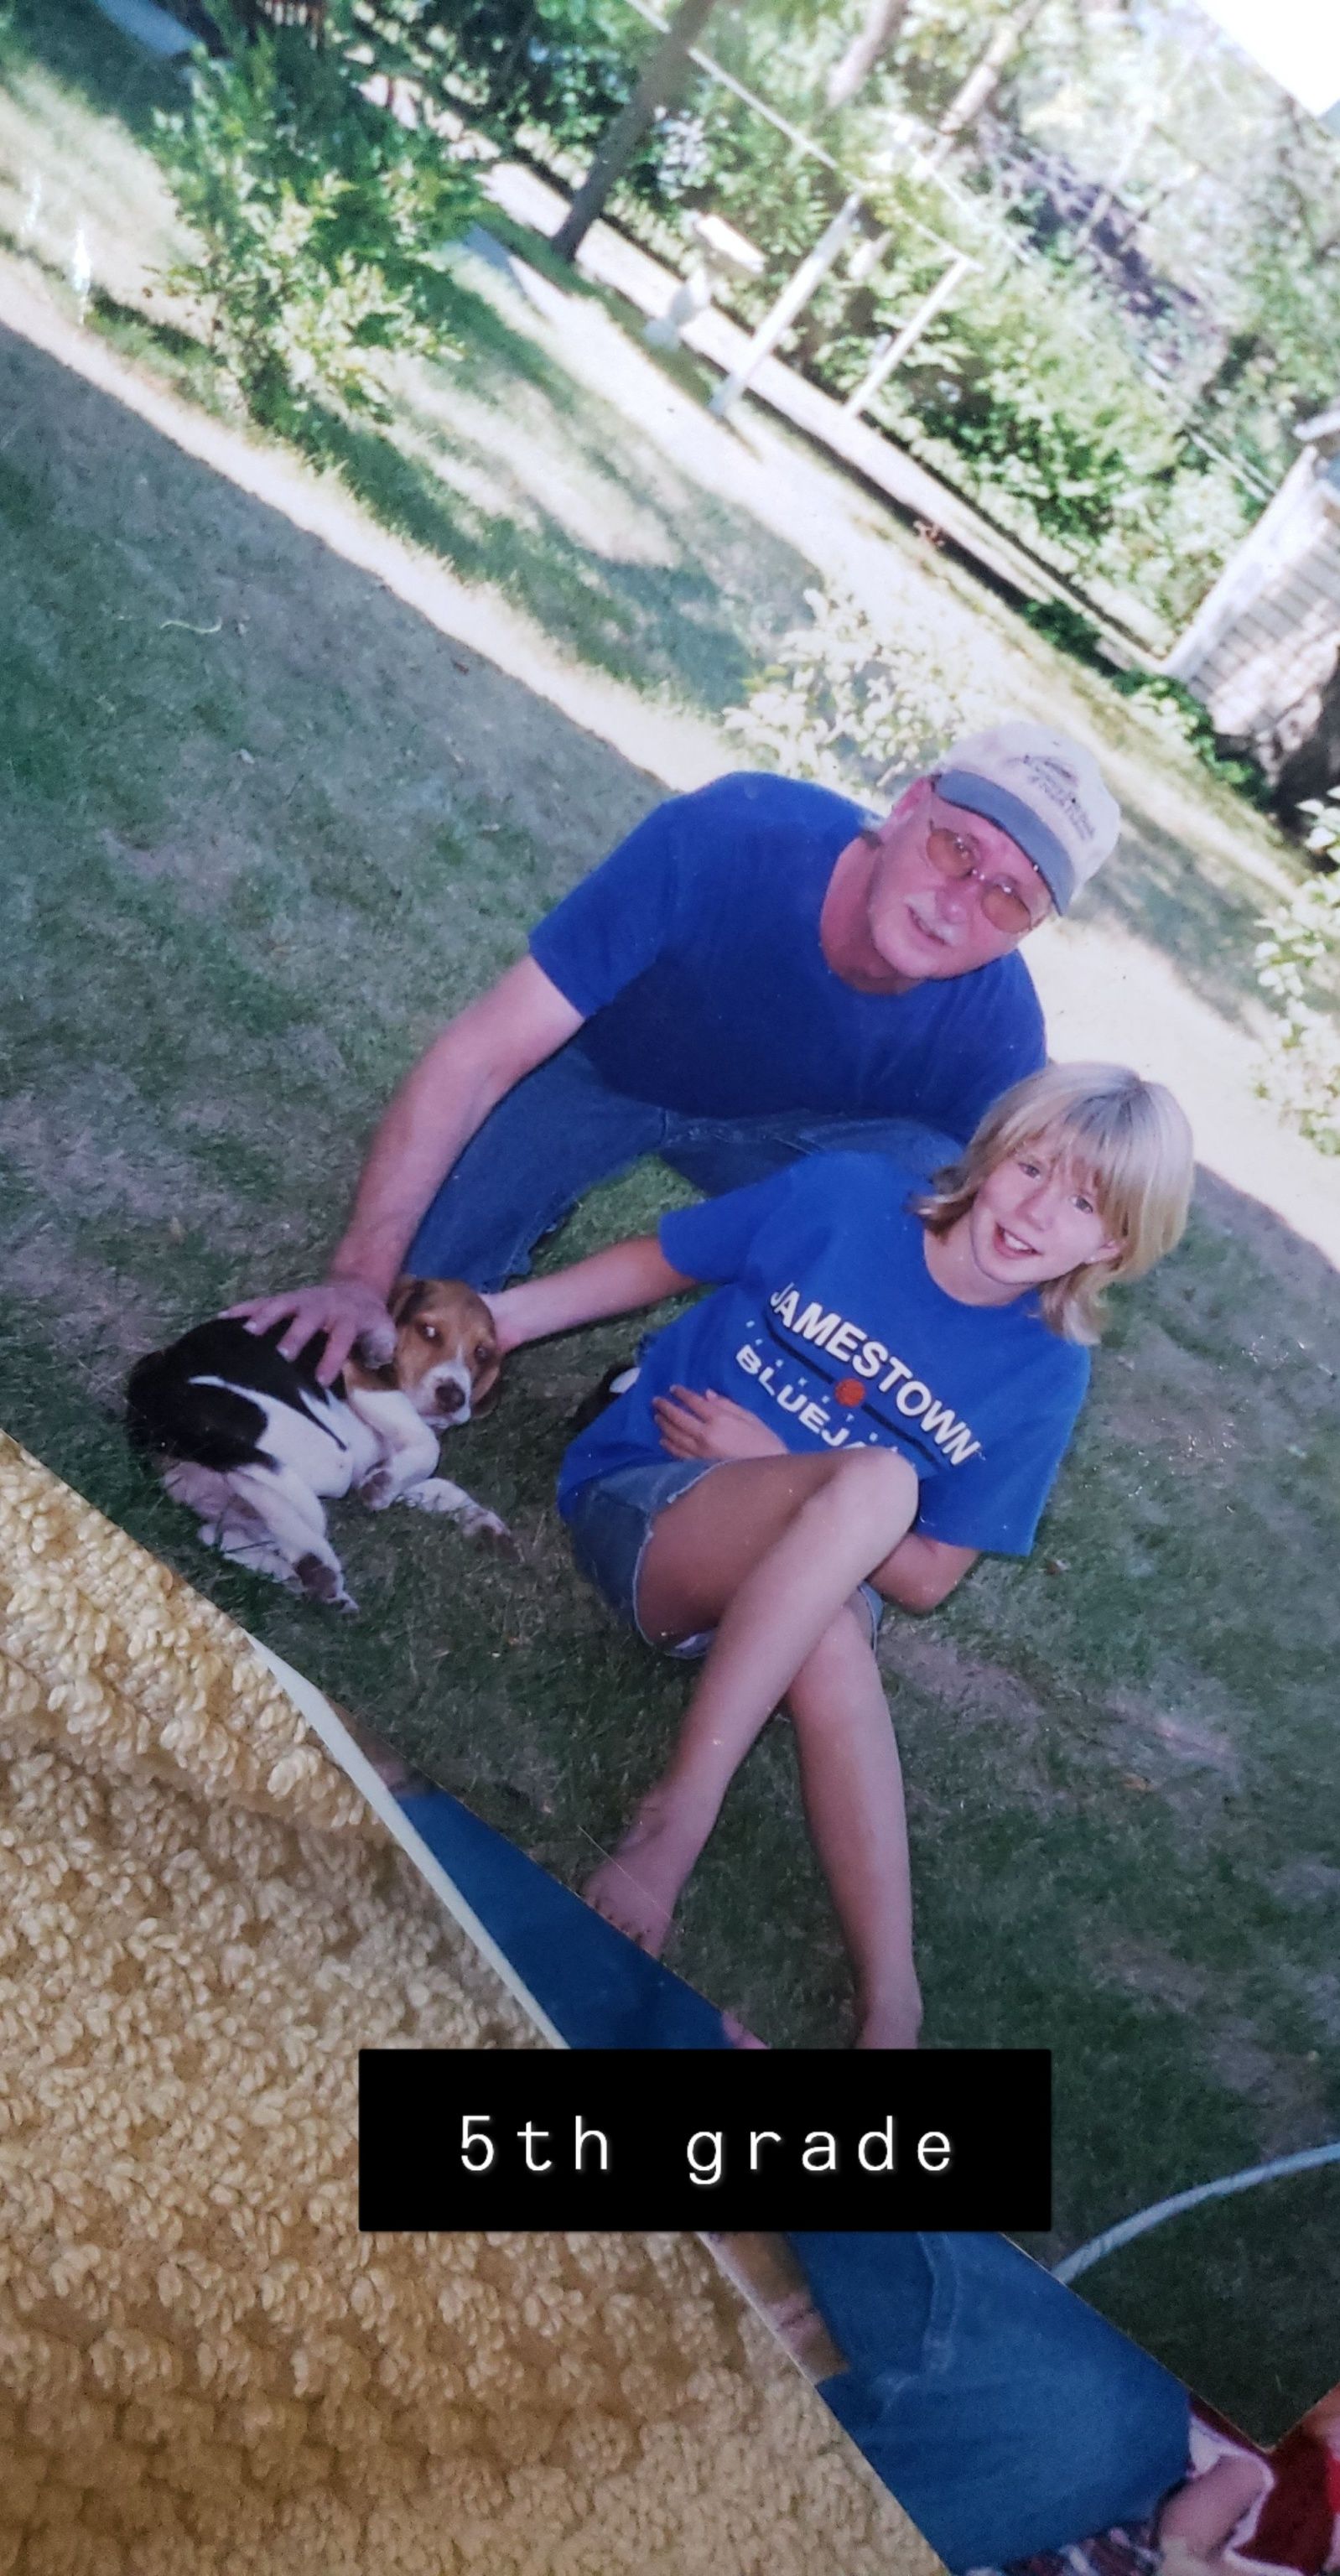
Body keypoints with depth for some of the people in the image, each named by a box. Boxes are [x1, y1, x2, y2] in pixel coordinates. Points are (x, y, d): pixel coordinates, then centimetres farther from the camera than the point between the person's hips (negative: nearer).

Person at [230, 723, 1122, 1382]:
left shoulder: (997, 1035, -30)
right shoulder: (727, 837, -38)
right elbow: (480, 1056, -34)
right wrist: (362, 1277, -36)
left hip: (790, 1130, 2)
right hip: (604, 1067, -1)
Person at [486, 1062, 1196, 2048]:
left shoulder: (1046, 1376, -5)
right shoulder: (844, 1194, -9)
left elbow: (926, 1579, -4)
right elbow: (658, 1263, 5)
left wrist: (766, 1454, -14)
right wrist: (500, 1317, -7)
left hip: (801, 1590, 2)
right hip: (641, 1504, -1)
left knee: (835, 1643, -37)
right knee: (872, 1480, -34)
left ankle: (890, 2001, -33)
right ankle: (683, 1810, -32)